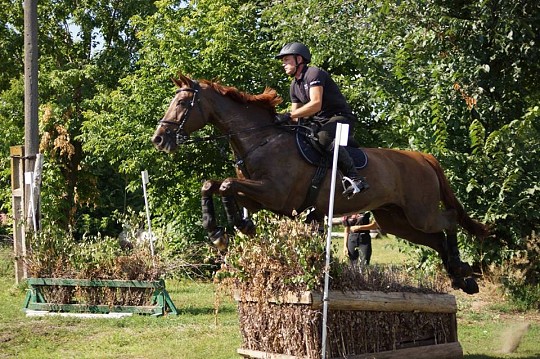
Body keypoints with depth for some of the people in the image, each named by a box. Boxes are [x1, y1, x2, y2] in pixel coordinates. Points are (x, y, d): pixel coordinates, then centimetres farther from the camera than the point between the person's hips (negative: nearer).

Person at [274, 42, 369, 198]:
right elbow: (296, 113, 14)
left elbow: (316, 104, -31)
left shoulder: (314, 74, -16)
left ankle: (354, 177, -38)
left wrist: (287, 116, -33)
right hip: (318, 122, 10)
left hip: (341, 117, -10)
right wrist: (283, 120, -7)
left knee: (324, 136, -38)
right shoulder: (294, 85, 13)